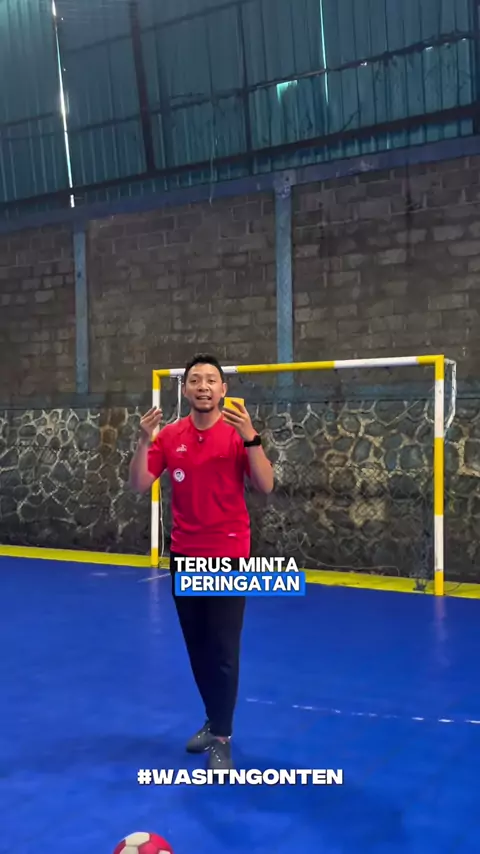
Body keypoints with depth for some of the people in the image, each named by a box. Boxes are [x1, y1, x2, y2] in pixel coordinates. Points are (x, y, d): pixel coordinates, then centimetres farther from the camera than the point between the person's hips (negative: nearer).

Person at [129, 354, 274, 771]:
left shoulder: (239, 433, -7)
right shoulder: (169, 436, 2)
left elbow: (266, 486, -16)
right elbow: (139, 485, -3)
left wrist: (250, 437, -26)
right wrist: (144, 441, -17)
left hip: (228, 556, -4)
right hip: (184, 556, 4)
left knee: (223, 650, -2)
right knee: (198, 647, 14)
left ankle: (221, 739, 10)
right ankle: (214, 721, 32)